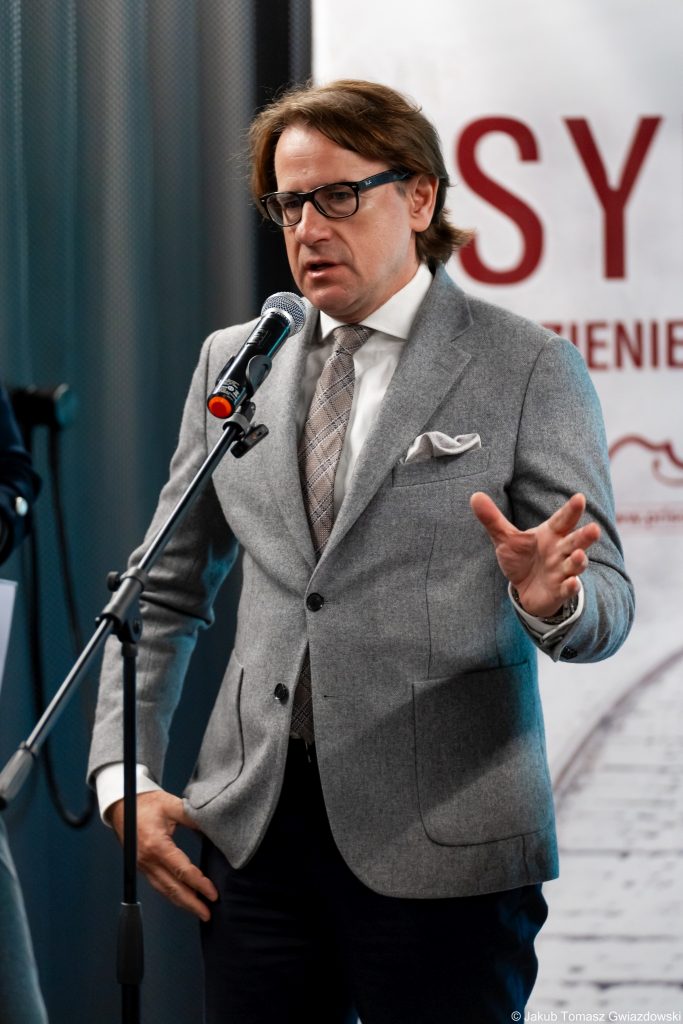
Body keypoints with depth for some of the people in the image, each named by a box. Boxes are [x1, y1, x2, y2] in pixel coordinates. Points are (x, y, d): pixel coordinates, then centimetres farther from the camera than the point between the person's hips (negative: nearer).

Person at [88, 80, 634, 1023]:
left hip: (441, 843, -4)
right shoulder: (233, 361, 12)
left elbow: (605, 600, -3)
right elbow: (168, 590, 16)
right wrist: (124, 776, 6)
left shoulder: (527, 368, -1)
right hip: (254, 829, 4)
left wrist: (552, 598, -26)